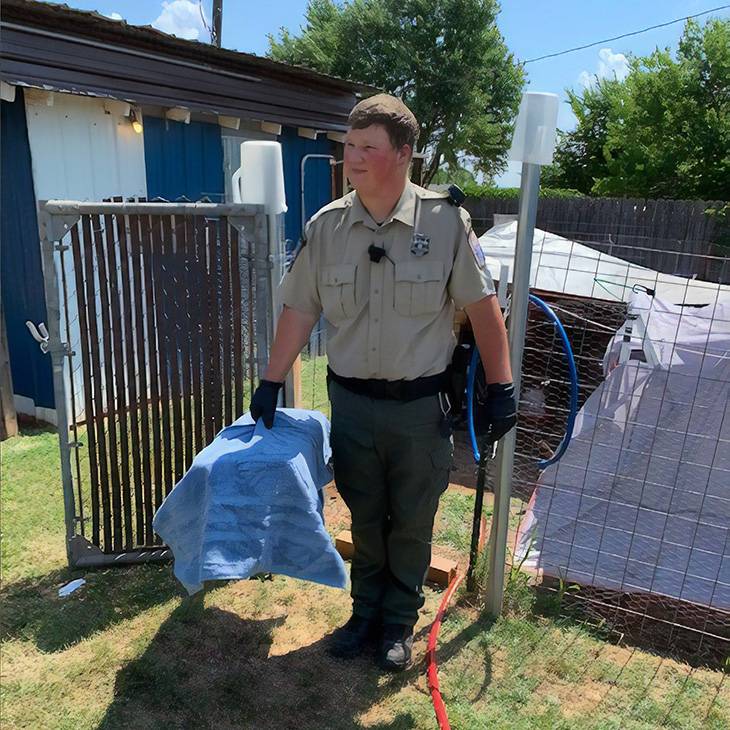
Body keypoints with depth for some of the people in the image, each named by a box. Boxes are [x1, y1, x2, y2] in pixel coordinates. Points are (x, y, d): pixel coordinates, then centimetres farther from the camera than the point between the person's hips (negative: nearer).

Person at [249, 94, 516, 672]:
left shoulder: (445, 221, -9)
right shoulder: (326, 226, -1)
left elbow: (482, 306, -5)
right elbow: (300, 310, 4)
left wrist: (502, 388, -6)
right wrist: (271, 383, 5)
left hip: (422, 405, -2)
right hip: (352, 402, 2)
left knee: (412, 522, 13)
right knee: (365, 517, 17)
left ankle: (400, 623, 36)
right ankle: (366, 613, 39)